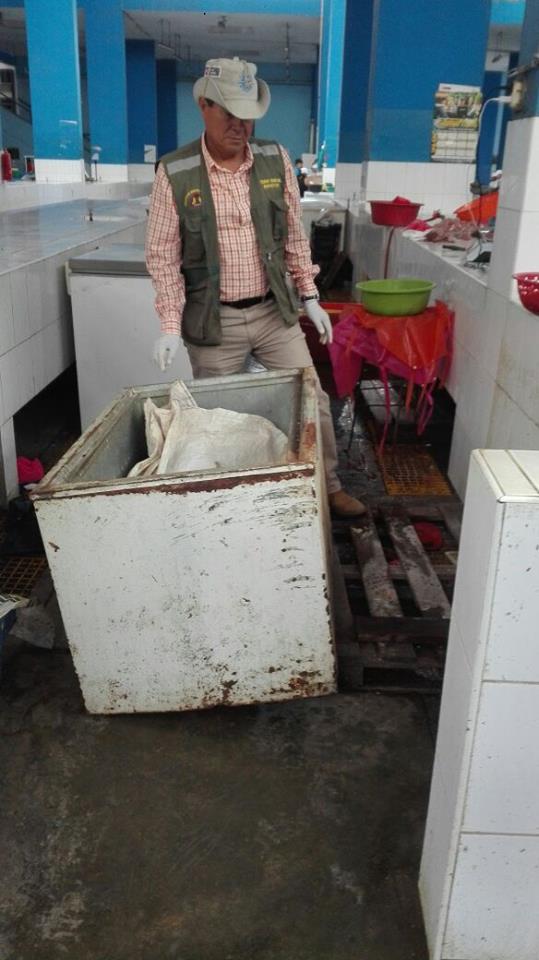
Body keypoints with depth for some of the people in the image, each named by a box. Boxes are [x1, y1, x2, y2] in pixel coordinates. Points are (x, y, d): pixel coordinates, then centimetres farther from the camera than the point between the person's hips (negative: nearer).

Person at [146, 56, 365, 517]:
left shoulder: (275, 159, 0)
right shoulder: (174, 173, -9)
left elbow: (294, 235, 8)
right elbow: (163, 254, -6)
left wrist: (310, 297, 7)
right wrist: (170, 325, -12)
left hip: (275, 312, 3)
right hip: (213, 322, -2)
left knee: (312, 401, 7)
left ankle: (330, 488, 26)